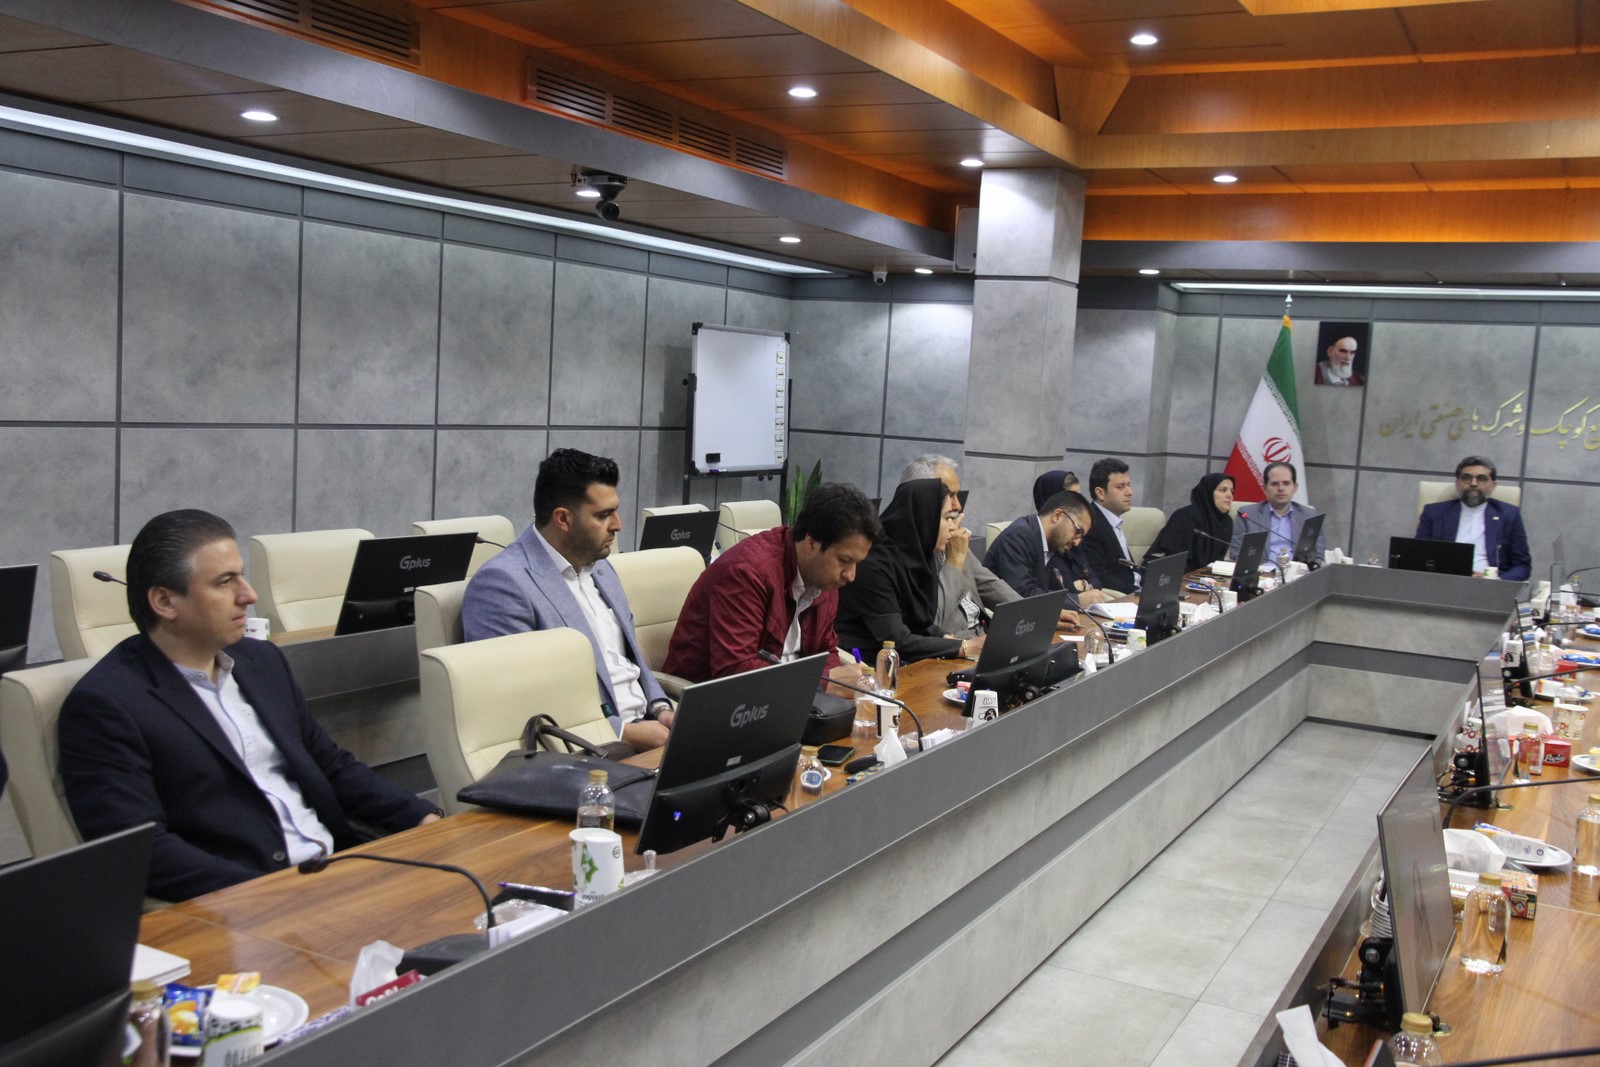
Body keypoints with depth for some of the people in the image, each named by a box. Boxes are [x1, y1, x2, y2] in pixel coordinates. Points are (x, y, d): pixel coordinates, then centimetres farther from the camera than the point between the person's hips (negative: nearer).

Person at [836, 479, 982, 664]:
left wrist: (948, 640, -4)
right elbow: (897, 643, -20)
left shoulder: (921, 555, 6)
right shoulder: (874, 564, -19)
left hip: (905, 664, 8)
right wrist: (965, 648, -17)